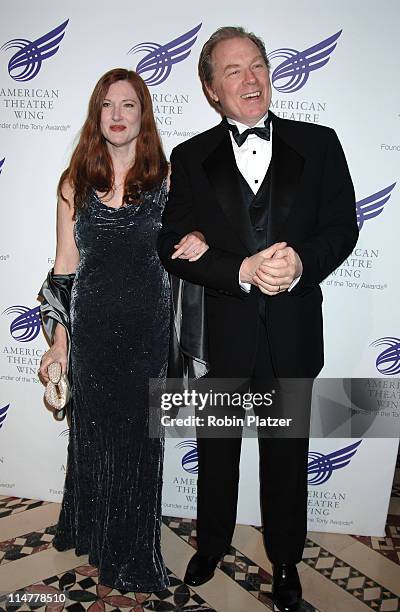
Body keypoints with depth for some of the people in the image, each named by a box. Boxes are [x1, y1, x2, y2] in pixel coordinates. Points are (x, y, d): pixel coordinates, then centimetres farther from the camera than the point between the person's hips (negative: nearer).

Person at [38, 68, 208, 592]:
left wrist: (201, 241, -15)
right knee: (93, 428, 15)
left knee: (140, 433, 9)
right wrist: (59, 342, 0)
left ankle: (135, 550, 34)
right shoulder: (75, 182, 2)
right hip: (91, 325, 1)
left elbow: (184, 242, 10)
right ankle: (91, 529, 42)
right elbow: (65, 267, 2)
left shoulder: (167, 176, 0)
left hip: (147, 324, 0)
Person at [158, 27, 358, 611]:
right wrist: (243, 270, -21)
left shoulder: (318, 144, 2)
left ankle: (285, 560, 43)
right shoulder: (190, 158, 1)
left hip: (293, 334, 0)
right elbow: (174, 247, -7)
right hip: (220, 335, 0)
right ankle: (211, 544, 47)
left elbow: (342, 227, -1)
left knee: (286, 457, 17)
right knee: (216, 453, 19)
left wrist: (300, 261, -21)